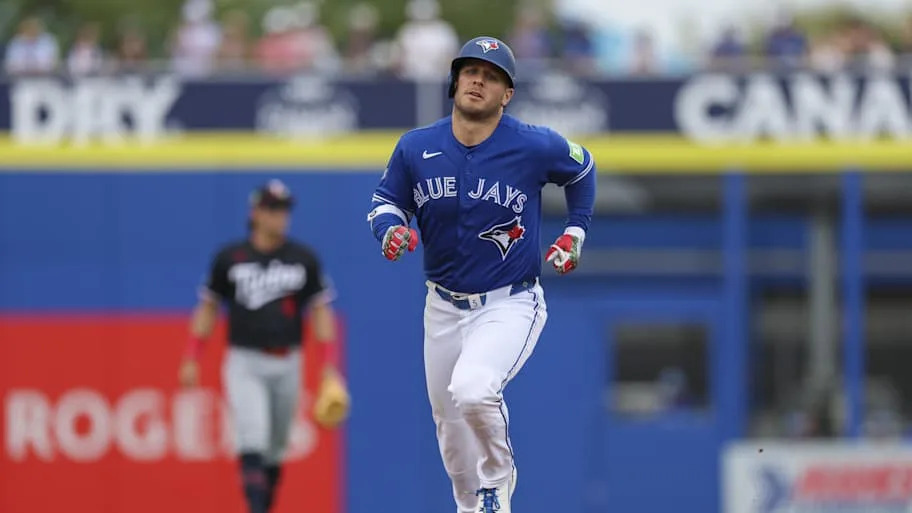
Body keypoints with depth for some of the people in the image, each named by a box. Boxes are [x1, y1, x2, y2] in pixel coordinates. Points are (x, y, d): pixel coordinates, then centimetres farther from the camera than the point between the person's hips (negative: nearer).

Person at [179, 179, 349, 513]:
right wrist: (191, 360, 3)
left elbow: (321, 311, 4)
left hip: (286, 365, 2)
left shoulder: (304, 259, 3)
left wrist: (331, 368, -4)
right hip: (244, 363, -2)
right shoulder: (229, 258, 2)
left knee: (276, 449, 9)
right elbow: (208, 307, 9)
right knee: (253, 439, -18)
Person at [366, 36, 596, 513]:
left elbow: (582, 168, 8)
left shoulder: (535, 147, -13)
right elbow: (385, 200, 7)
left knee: (472, 390, -30)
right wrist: (391, 229, -14)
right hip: (444, 308, 4)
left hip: (510, 306, -4)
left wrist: (575, 232, 5)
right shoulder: (416, 147, -7)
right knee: (450, 425, 15)